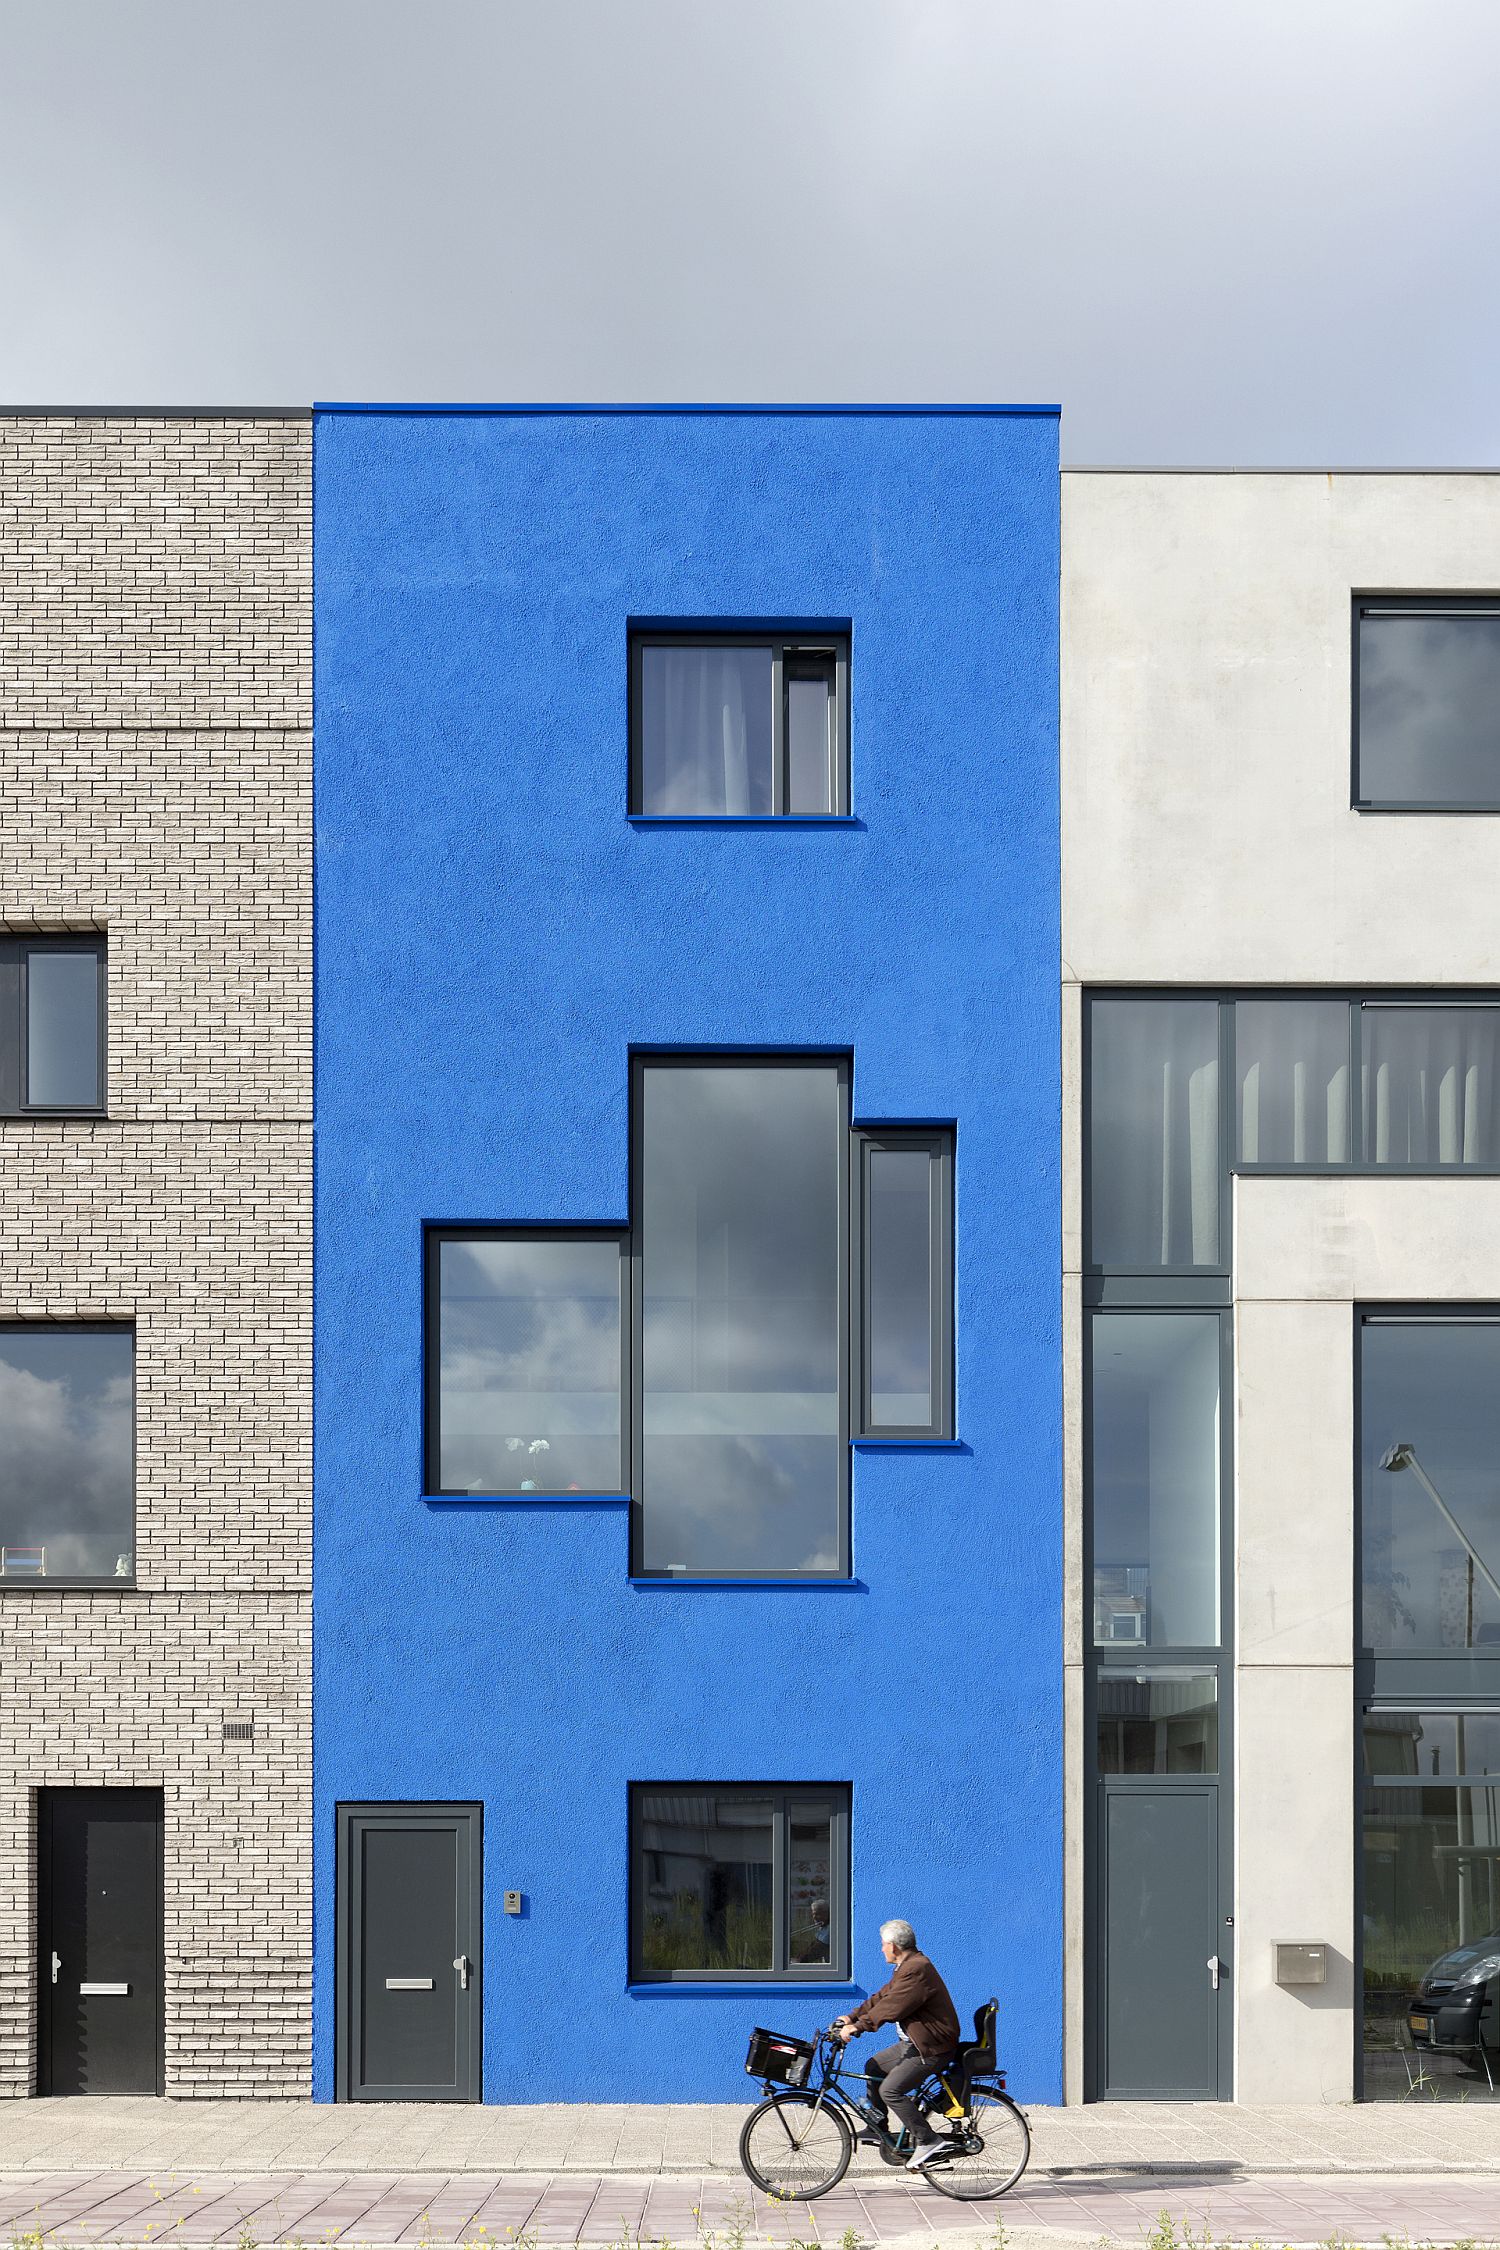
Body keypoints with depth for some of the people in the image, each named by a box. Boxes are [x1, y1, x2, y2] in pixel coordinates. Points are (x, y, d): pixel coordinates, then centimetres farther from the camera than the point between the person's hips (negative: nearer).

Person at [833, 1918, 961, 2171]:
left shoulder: (917, 1970, -23)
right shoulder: (908, 1966, 12)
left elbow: (891, 2006, -27)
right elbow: (882, 1997, 15)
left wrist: (857, 2027, -25)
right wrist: (852, 2017, 8)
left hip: (932, 2048, -11)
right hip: (914, 2043, 11)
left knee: (890, 2090, -16)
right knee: (874, 2067, 16)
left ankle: (929, 2141, -12)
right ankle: (877, 2127, 25)